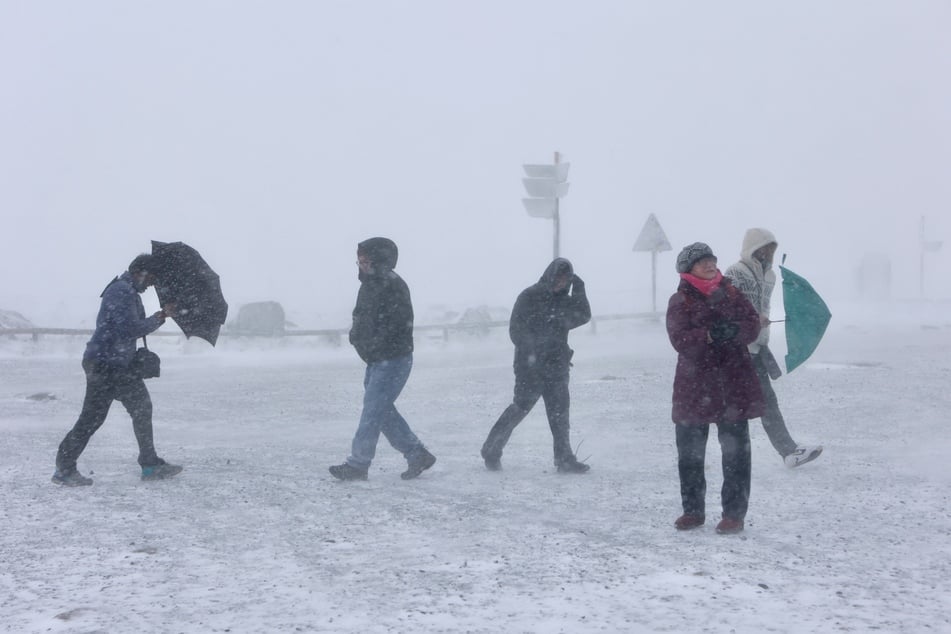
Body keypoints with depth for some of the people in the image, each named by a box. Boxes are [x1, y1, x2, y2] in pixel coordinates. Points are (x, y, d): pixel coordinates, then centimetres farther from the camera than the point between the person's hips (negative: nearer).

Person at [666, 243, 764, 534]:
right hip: (694, 384, -1)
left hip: (733, 383, 1)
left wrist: (734, 330, -22)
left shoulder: (731, 293, 7)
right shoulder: (680, 301, -2)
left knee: (735, 450, 2)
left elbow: (753, 324, 0)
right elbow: (680, 340, -15)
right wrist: (710, 335, -31)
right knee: (690, 452, 8)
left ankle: (734, 513, 10)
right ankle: (693, 510, 22)